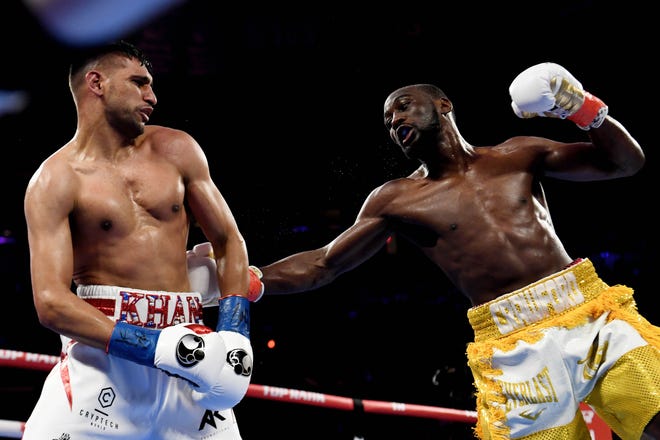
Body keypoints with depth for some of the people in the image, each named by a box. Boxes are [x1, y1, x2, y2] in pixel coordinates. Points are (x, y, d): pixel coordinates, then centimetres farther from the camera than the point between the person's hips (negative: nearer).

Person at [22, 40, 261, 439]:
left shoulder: (175, 150, 9)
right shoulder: (55, 180, -3)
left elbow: (229, 241, 12)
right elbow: (51, 302, -12)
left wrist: (233, 337, -4)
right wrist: (160, 347, -22)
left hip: (188, 340, 3)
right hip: (103, 345, -3)